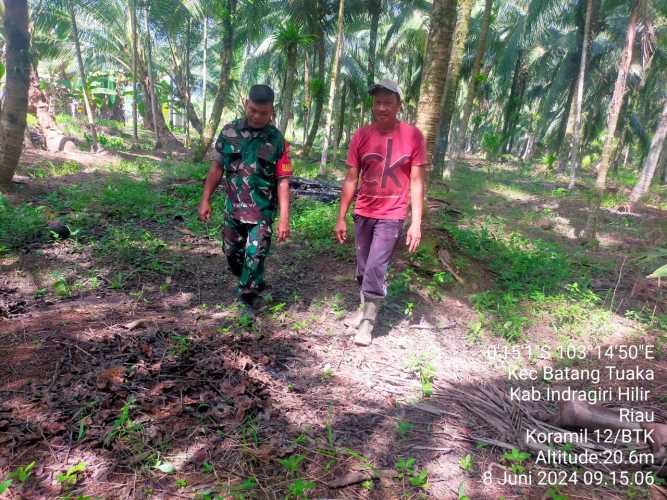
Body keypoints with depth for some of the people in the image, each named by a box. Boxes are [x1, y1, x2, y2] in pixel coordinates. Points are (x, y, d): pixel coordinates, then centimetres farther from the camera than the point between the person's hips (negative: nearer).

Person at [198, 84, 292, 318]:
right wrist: (205, 200, 4)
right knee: (232, 254, 16)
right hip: (233, 209, 4)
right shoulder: (229, 132, 0)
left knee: (254, 256, -7)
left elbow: (283, 181, -9)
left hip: (262, 212, -3)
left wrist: (284, 219, -13)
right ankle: (254, 285, 42)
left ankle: (248, 301, 14)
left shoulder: (276, 140, -7)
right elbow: (217, 167, 7)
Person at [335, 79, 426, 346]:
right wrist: (341, 218, 4)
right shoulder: (361, 136, -1)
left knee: (376, 268, -8)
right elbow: (351, 179, 4)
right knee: (362, 268, 13)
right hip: (363, 214, 4)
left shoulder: (413, 136, -8)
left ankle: (368, 322, 9)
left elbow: (416, 182, -5)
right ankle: (365, 309, 33)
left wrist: (416, 222, -9)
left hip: (392, 216, -3)